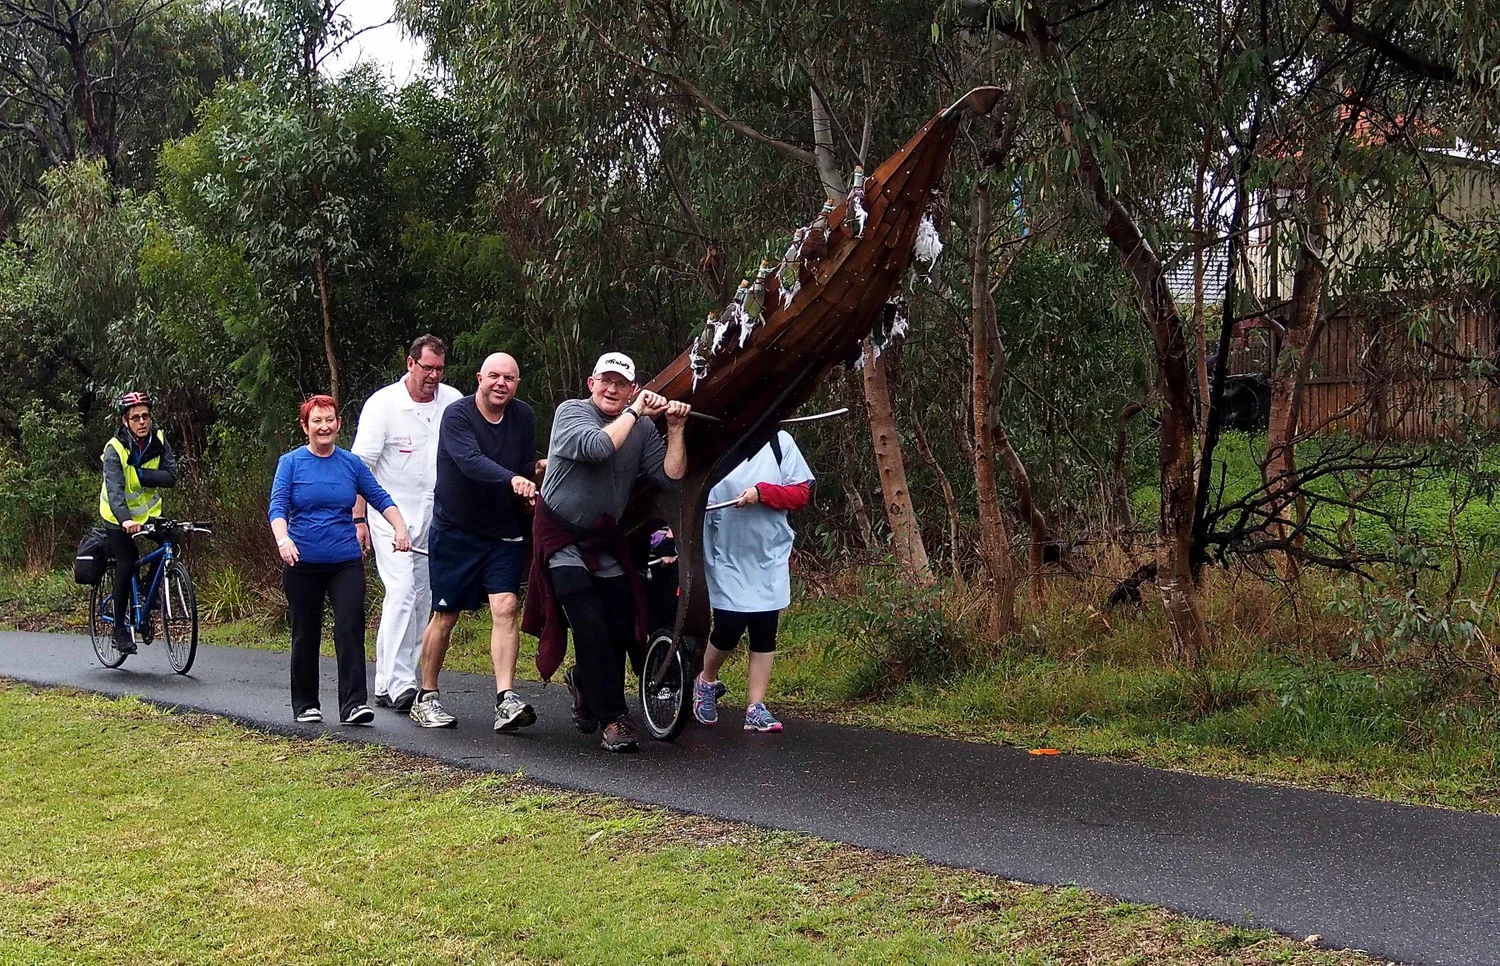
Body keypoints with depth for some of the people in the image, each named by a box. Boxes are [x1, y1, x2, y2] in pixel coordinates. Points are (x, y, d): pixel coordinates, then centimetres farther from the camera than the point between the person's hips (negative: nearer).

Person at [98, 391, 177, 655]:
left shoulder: (158, 441, -10)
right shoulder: (115, 449, -23)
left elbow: (171, 477, -18)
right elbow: (114, 489, -36)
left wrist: (140, 474, -31)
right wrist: (125, 520, -52)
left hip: (149, 512, 4)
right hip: (120, 517, -4)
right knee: (126, 566, -12)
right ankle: (120, 628, -1)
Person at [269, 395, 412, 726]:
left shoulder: (351, 463, 8)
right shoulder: (291, 463, 1)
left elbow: (380, 498, 9)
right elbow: (277, 507, -8)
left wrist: (400, 528, -8)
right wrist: (283, 540, -26)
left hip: (346, 562, 1)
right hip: (302, 563, -1)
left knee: (351, 627, -12)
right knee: (305, 634, 7)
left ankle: (353, 704, -13)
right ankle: (305, 705, 21)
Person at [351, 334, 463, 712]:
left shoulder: (454, 402, 4)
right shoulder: (383, 404, -7)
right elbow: (360, 466, -6)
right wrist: (358, 519, -11)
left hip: (436, 519, 5)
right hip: (392, 515, -5)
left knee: (423, 600, 5)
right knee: (401, 592, -17)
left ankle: (389, 684, 12)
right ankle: (397, 684, -19)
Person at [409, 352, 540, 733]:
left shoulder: (524, 418, 3)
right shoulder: (457, 415, -13)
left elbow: (528, 468, 8)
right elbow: (470, 461, -30)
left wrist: (530, 494, -14)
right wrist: (511, 479, -46)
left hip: (504, 532, 3)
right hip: (456, 530, -3)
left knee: (505, 608, -13)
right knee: (445, 615, 4)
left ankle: (506, 699, -18)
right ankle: (426, 698, 19)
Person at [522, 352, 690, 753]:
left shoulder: (643, 429, 1)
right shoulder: (571, 411, -12)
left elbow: (670, 476, -8)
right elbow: (597, 446, -32)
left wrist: (675, 430, -16)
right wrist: (635, 412, -23)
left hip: (605, 539, 5)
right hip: (562, 537, -5)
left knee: (622, 632, 5)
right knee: (590, 627, -16)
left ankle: (583, 680, 36)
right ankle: (614, 718, -9)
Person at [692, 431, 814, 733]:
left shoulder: (779, 441, -1)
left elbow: (801, 493, -1)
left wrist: (762, 492, -17)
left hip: (770, 559, 2)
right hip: (727, 559, -2)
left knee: (764, 633, 3)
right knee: (729, 628, -6)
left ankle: (755, 708, 10)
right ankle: (706, 683, 22)